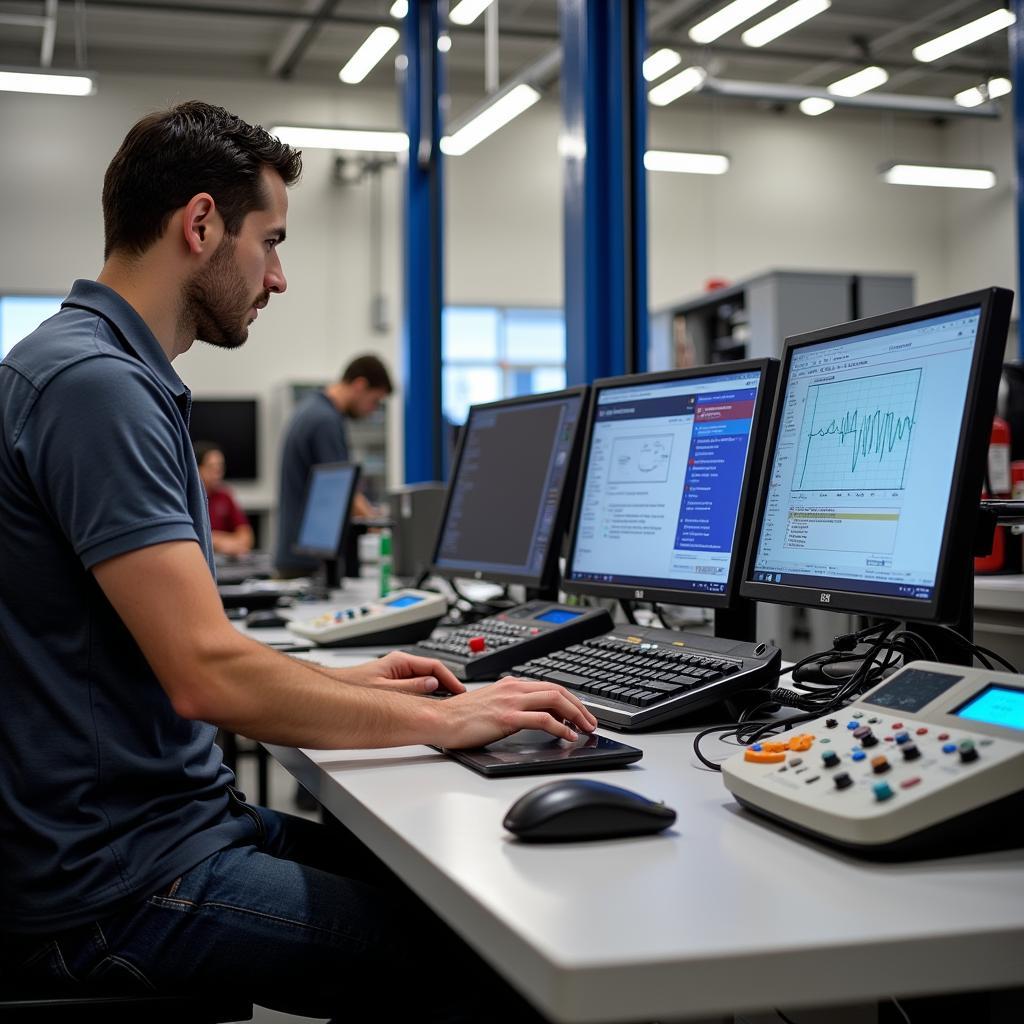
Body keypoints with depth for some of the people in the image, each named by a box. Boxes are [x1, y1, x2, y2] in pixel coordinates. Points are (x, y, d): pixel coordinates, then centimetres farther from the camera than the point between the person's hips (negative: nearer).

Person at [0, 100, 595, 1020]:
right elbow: (206, 673, -25)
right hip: (114, 883, -10)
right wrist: (439, 720, -15)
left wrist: (340, 683, 15)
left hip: (174, 816, 10)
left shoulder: (124, 376, 14)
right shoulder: (93, 383, -19)